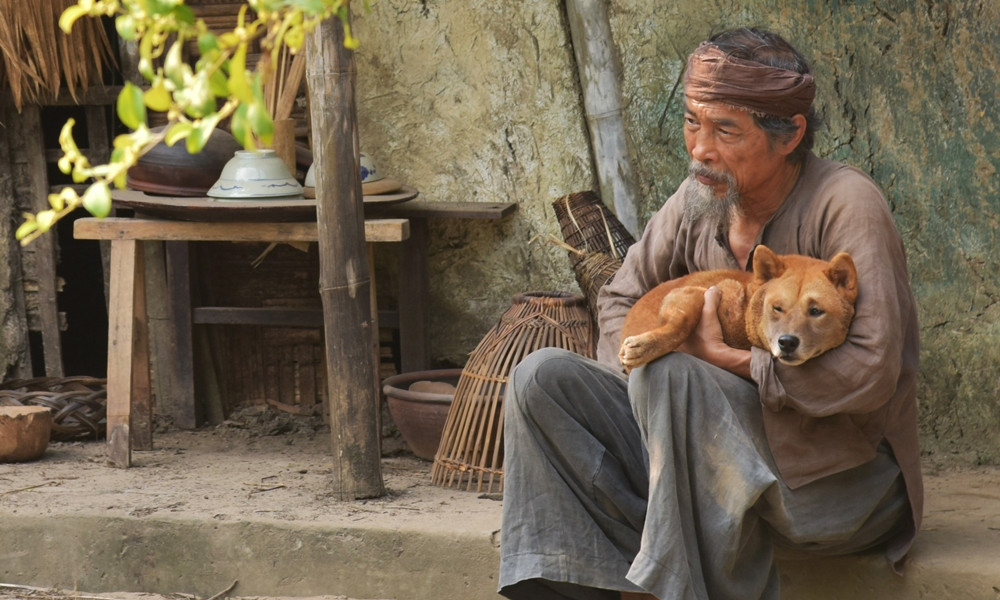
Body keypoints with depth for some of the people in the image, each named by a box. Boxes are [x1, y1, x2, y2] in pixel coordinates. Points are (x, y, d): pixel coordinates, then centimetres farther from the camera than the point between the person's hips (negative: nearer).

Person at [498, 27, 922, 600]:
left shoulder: (846, 204, -15)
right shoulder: (701, 200, 4)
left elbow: (870, 373, -24)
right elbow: (621, 300, 16)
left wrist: (726, 359, -19)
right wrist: (643, 356, -7)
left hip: (839, 481, -7)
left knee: (669, 377, -31)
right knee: (544, 377, -9)